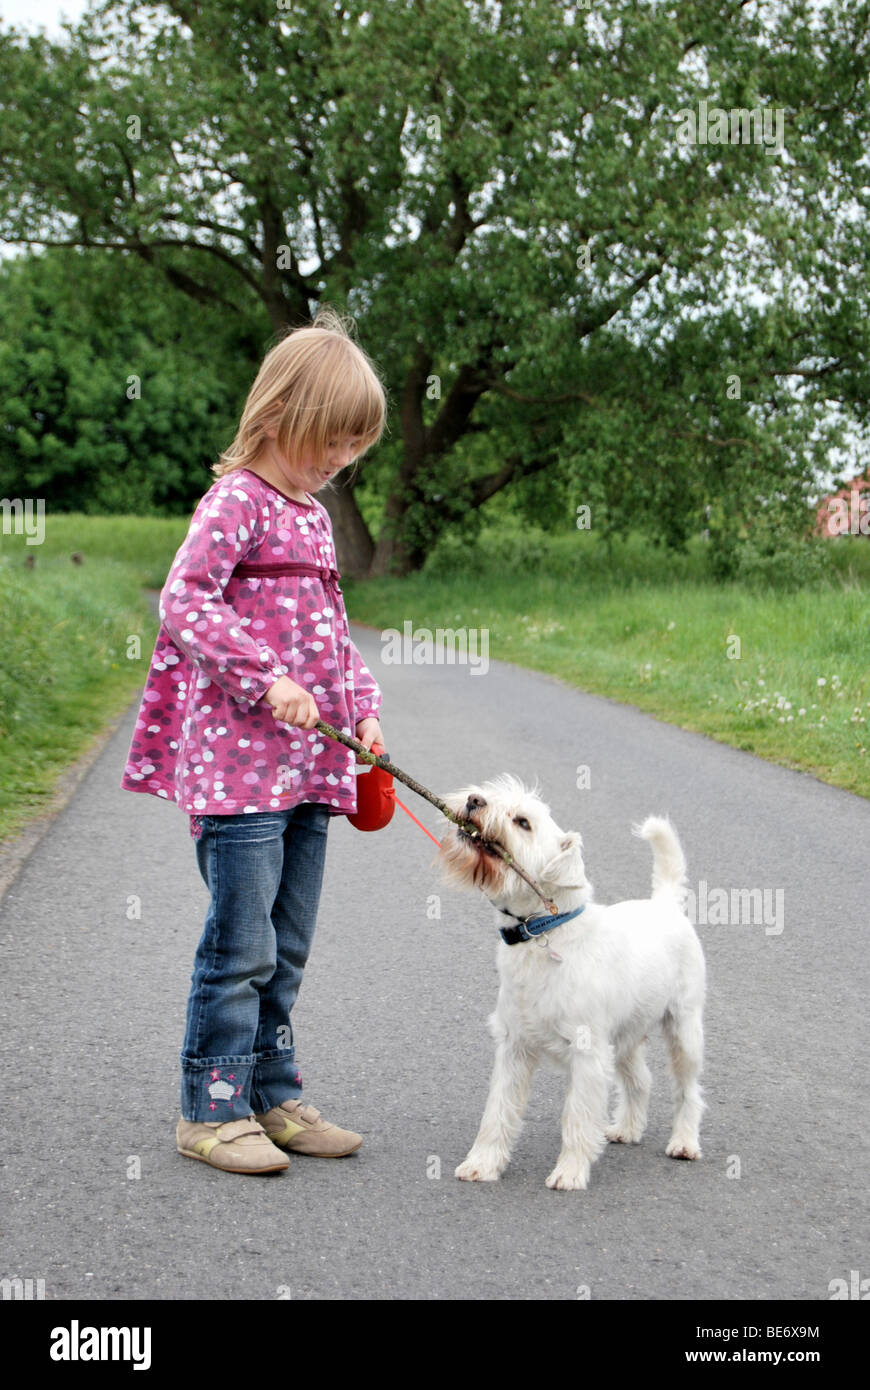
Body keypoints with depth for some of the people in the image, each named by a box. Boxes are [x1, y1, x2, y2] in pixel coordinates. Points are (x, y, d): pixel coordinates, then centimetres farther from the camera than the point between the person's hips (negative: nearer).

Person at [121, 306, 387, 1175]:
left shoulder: (314, 514, 18)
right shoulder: (236, 500, -8)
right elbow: (182, 602, -18)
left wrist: (361, 706, 10)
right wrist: (268, 678, -24)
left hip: (310, 763, 8)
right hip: (239, 761, -8)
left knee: (287, 948, 13)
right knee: (241, 944, -4)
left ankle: (272, 1099, 23)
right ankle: (212, 1110, 7)